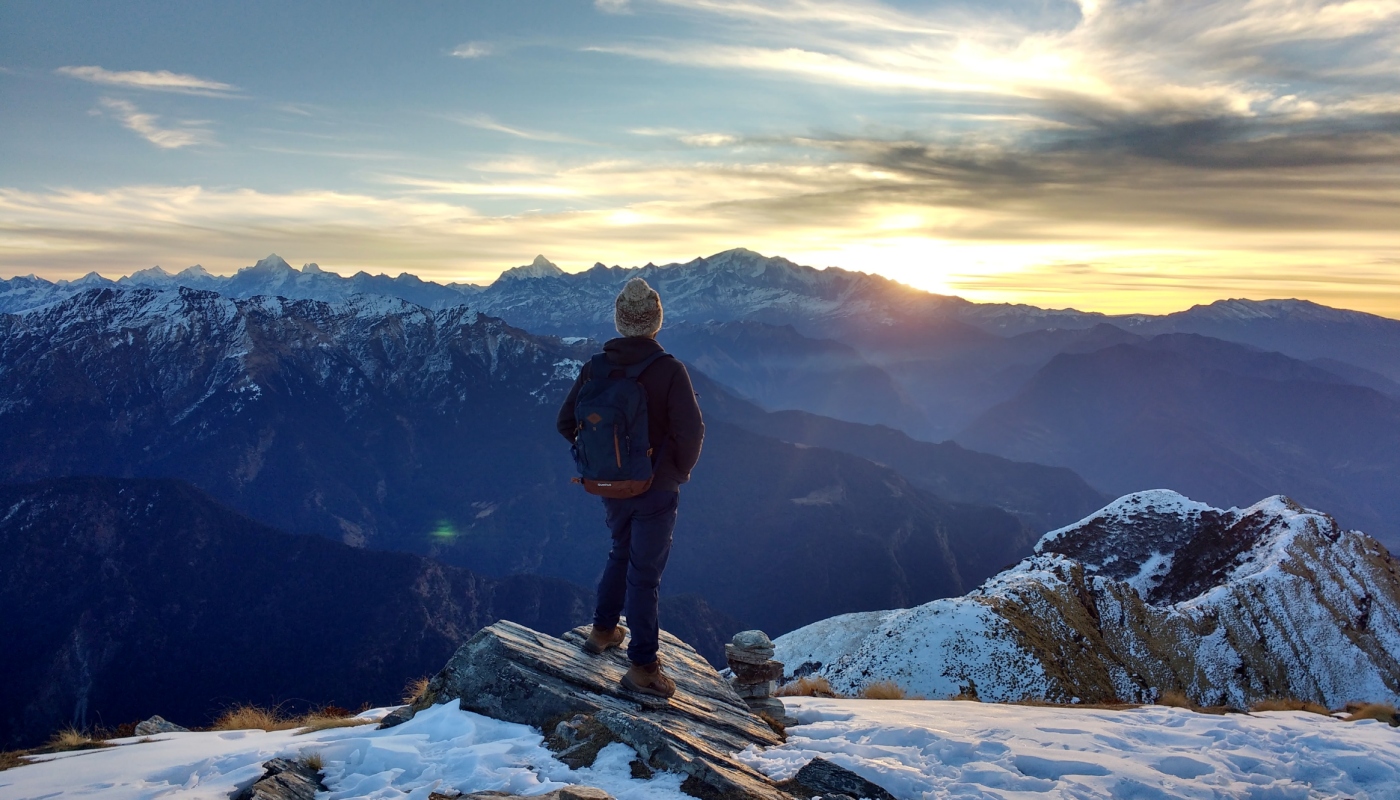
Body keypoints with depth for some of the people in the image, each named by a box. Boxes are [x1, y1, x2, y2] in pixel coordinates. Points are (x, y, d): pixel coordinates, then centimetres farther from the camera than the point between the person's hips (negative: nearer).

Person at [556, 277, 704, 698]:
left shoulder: (595, 368, -5)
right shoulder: (669, 370, -19)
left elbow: (566, 422, 0)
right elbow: (690, 430, -23)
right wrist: (680, 470, -4)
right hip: (656, 489, -4)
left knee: (621, 553, 28)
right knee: (645, 573, 5)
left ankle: (603, 629, 39)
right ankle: (642, 667, 12)